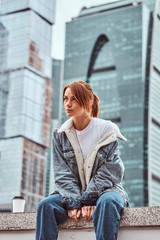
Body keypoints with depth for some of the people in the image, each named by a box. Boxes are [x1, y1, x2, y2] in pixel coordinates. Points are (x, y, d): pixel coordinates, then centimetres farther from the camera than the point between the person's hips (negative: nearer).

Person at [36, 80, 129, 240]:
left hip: (105, 190, -3)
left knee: (107, 202, -37)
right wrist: (73, 203, -16)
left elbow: (107, 174, -7)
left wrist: (88, 201, -19)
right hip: (73, 192, 3)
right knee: (45, 205, -24)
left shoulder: (107, 130, -2)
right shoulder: (60, 135, 8)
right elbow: (63, 174, 0)